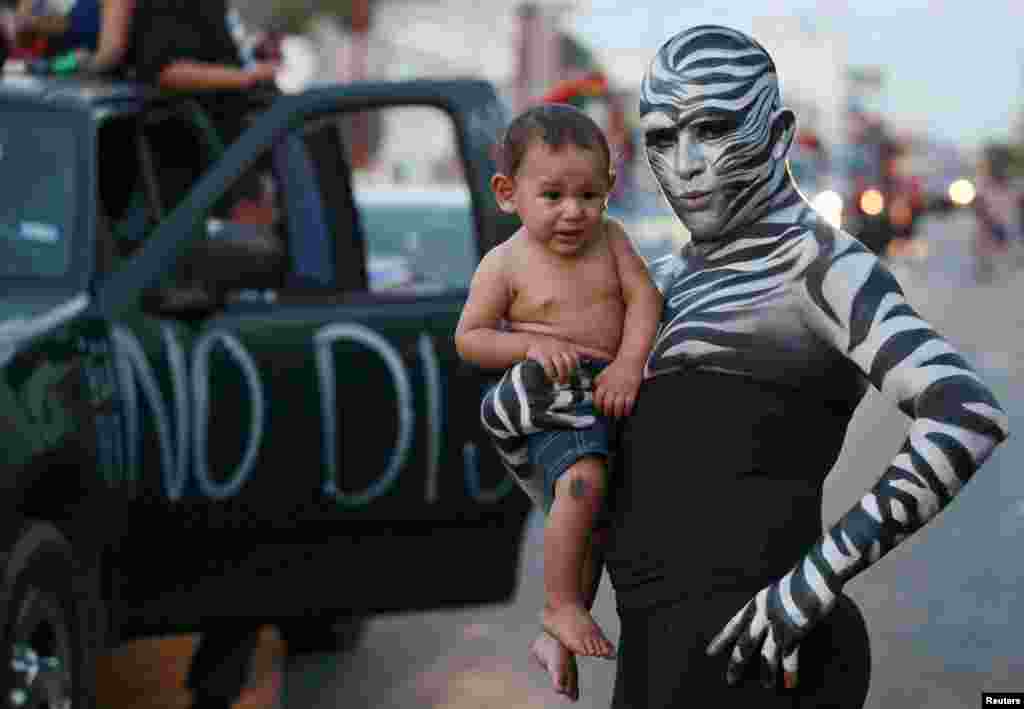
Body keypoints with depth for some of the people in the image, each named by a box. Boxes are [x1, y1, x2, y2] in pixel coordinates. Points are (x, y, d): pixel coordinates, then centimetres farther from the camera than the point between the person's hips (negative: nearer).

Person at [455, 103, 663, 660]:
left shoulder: (608, 238, 4)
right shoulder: (505, 265, -8)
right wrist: (532, 345, -20)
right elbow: (468, 338, -4)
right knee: (583, 482, -30)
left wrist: (630, 364, -17)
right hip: (554, 403, -6)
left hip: (614, 390, 6)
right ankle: (561, 608, -15)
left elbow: (643, 297, -2)